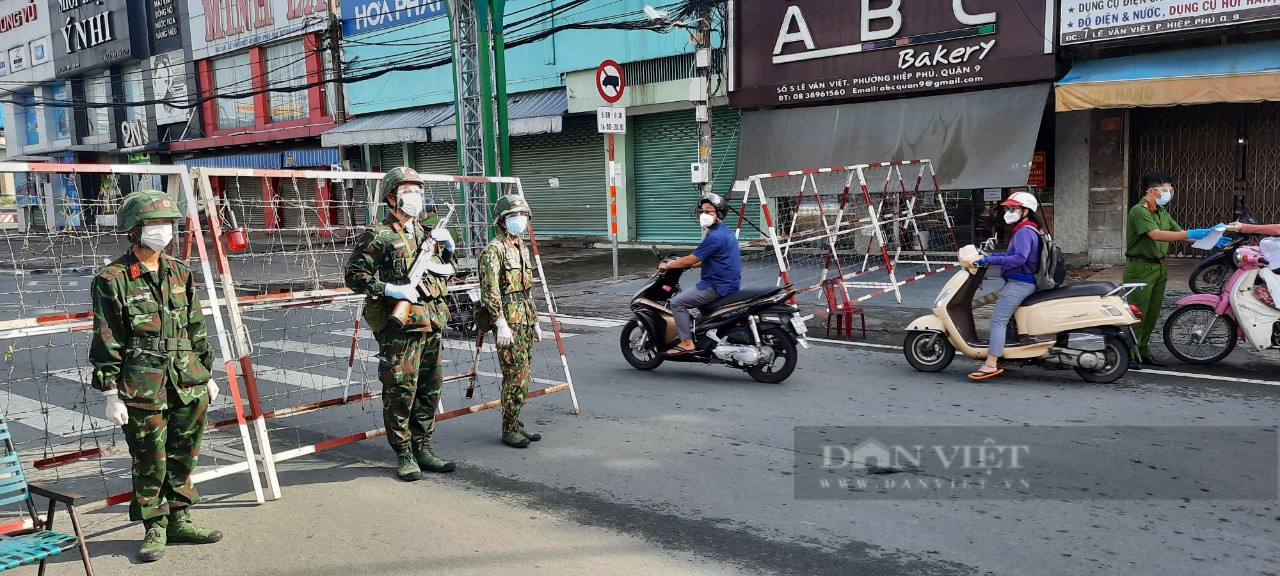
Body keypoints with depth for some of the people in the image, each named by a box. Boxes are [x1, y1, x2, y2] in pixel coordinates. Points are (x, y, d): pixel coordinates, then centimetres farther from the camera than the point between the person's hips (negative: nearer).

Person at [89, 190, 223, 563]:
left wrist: (206, 373, 16)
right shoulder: (112, 280, -7)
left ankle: (179, 520, 27)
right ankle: (155, 529, 21)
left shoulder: (180, 274, 10)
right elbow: (106, 343, -7)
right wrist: (111, 393, -9)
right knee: (150, 462, 5)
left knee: (183, 457, 13)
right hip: (143, 388, -5)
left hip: (189, 384, 5)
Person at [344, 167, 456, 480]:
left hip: (432, 324, 7)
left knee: (430, 390, 12)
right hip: (399, 327, -7)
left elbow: (442, 266, 30)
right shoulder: (378, 237, -6)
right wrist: (392, 290, -19)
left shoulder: (425, 233, 15)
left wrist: (448, 248, 10)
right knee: (400, 392, -2)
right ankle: (404, 456, 10)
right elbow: (354, 277, -10)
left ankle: (422, 449, 23)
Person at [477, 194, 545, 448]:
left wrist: (535, 321, 22)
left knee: (522, 375, 11)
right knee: (516, 375, -9)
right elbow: (490, 290, -18)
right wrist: (501, 324, -23)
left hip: (524, 319, 9)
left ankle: (515, 425, 20)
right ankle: (509, 430, 0)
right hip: (507, 319, -9)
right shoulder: (494, 250, -10)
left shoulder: (522, 248, 18)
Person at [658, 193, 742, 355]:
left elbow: (691, 260, -17)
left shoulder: (715, 236, -19)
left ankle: (687, 342, -11)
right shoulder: (725, 232, 14)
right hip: (728, 283, 11)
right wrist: (683, 265, 20)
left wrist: (668, 265, -4)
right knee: (687, 296, 29)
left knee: (677, 302, -11)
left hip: (717, 287, -11)